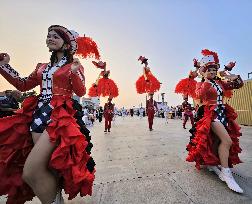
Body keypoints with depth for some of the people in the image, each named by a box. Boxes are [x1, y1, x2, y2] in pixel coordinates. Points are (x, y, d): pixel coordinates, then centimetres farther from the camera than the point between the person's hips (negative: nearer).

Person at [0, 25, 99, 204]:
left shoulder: (74, 65, 4)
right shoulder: (42, 67, 20)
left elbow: (81, 92, -7)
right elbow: (23, 85, 23)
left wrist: (75, 73, -21)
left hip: (59, 117, -6)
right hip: (38, 116, 6)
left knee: (30, 173, -10)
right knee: (48, 167, 11)